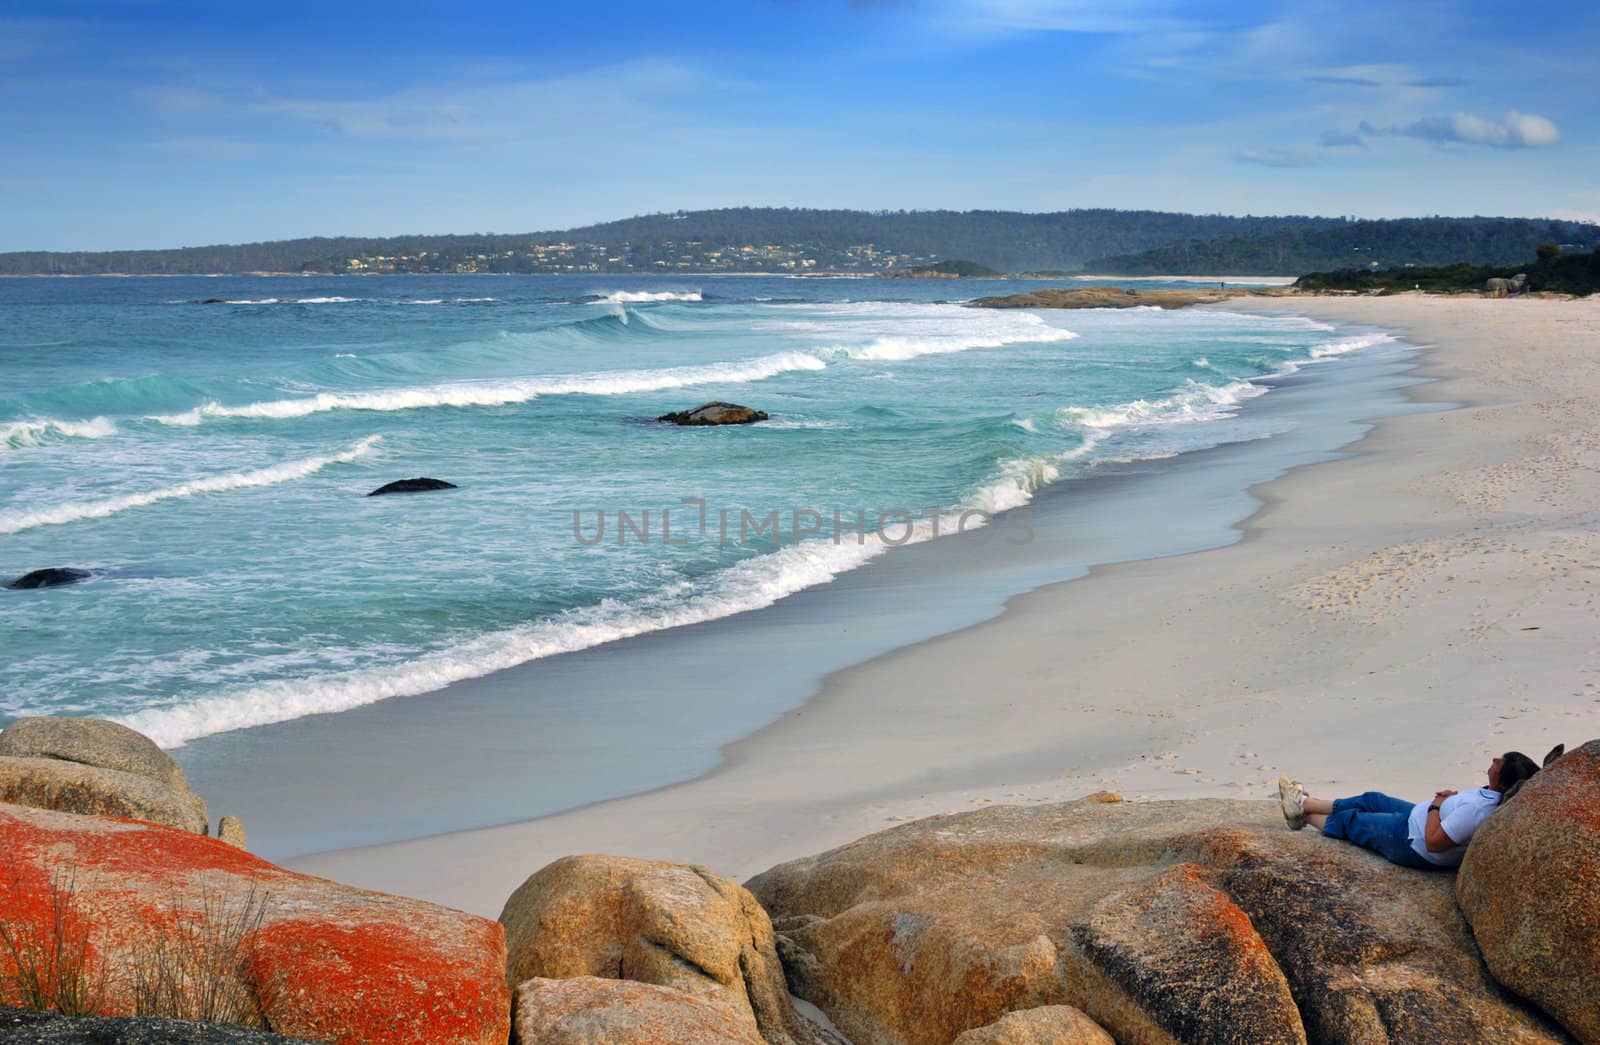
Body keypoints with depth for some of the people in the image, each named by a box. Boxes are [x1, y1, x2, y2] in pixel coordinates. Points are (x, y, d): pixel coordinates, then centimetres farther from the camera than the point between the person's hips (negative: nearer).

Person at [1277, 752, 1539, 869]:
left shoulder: (1476, 811, -40)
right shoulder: (1500, 798, -15)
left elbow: (1433, 842, -33)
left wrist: (1437, 805, -21)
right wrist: (1453, 799, -7)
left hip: (1411, 843, -8)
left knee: (1349, 819, 13)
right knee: (1371, 800, 23)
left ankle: (1302, 812, 39)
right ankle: (1304, 803, 39)